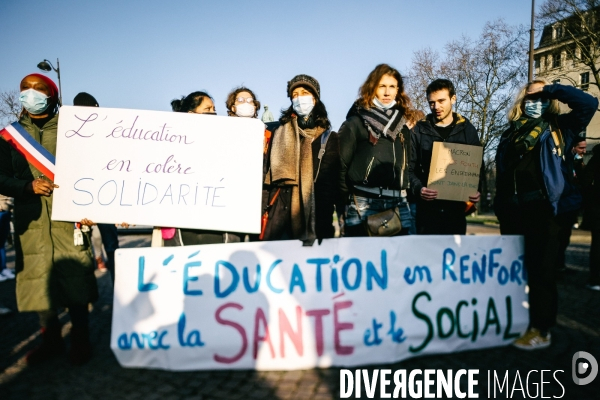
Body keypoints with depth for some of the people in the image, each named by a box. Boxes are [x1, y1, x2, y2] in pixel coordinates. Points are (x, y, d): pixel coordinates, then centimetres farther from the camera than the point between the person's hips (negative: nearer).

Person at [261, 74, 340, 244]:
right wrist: (261, 213, -3)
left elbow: (329, 185, 4)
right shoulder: (277, 131, 14)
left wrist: (325, 227, -4)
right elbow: (264, 172, 8)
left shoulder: (329, 138, 11)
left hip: (312, 216, 0)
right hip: (279, 212, 1)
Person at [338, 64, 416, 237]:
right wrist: (348, 199, -3)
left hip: (399, 207, 5)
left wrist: (407, 197, 11)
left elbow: (408, 164, 18)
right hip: (364, 206, -5)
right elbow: (340, 165, -3)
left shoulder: (403, 123, 16)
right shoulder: (356, 122, -1)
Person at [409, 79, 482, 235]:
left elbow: (478, 166, 10)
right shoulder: (419, 130, 5)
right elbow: (410, 168, 1)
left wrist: (477, 190, -9)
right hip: (427, 206, -1)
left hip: (456, 206, 1)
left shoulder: (467, 129, 8)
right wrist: (418, 188, -18)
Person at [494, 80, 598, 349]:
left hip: (542, 208, -4)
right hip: (512, 209, 5)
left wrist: (551, 89, -2)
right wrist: (500, 207, 9)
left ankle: (540, 330, 8)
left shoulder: (558, 127, 8)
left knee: (541, 270, -1)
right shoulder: (511, 132, 17)